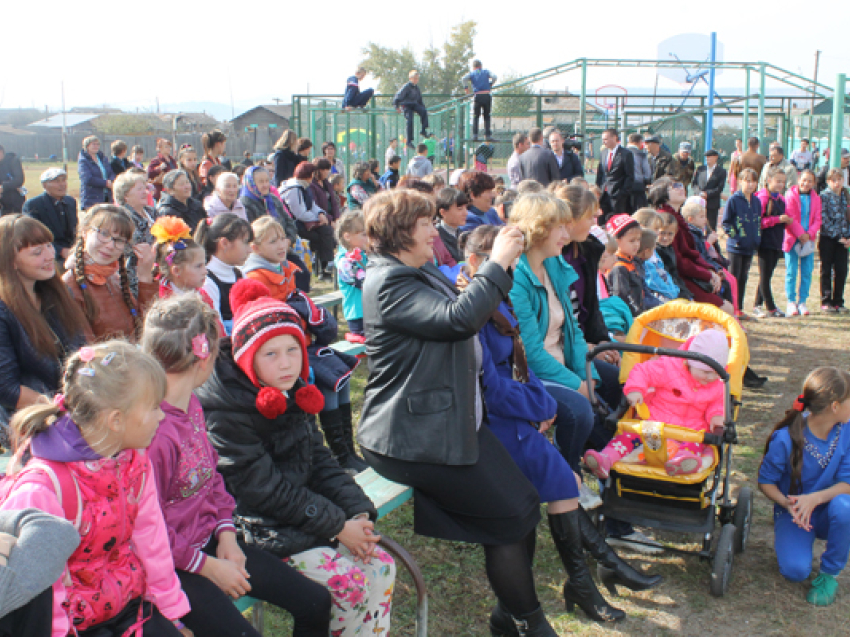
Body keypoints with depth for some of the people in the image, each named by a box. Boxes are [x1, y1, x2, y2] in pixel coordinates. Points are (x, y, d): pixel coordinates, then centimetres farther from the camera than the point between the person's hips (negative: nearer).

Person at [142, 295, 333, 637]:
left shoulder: (191, 405, 4)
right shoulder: (152, 431, -27)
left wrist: (226, 535, 2)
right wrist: (208, 566, -15)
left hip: (207, 541, 9)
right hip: (168, 563, -9)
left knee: (316, 602, 5)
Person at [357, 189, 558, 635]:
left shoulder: (423, 273, 14)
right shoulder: (388, 283, -17)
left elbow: (475, 310, 22)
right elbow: (460, 317, -28)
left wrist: (502, 266, 10)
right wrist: (496, 263, -20)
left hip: (456, 420, 10)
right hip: (413, 437, -9)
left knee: (524, 502, 5)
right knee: (513, 516, -5)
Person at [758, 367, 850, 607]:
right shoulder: (785, 439, -22)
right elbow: (766, 481, -10)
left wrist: (815, 498, -31)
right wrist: (786, 503, -29)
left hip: (825, 509, 3)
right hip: (793, 512, -2)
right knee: (795, 570, -25)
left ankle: (828, 575, -10)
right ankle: (793, 542, 15)